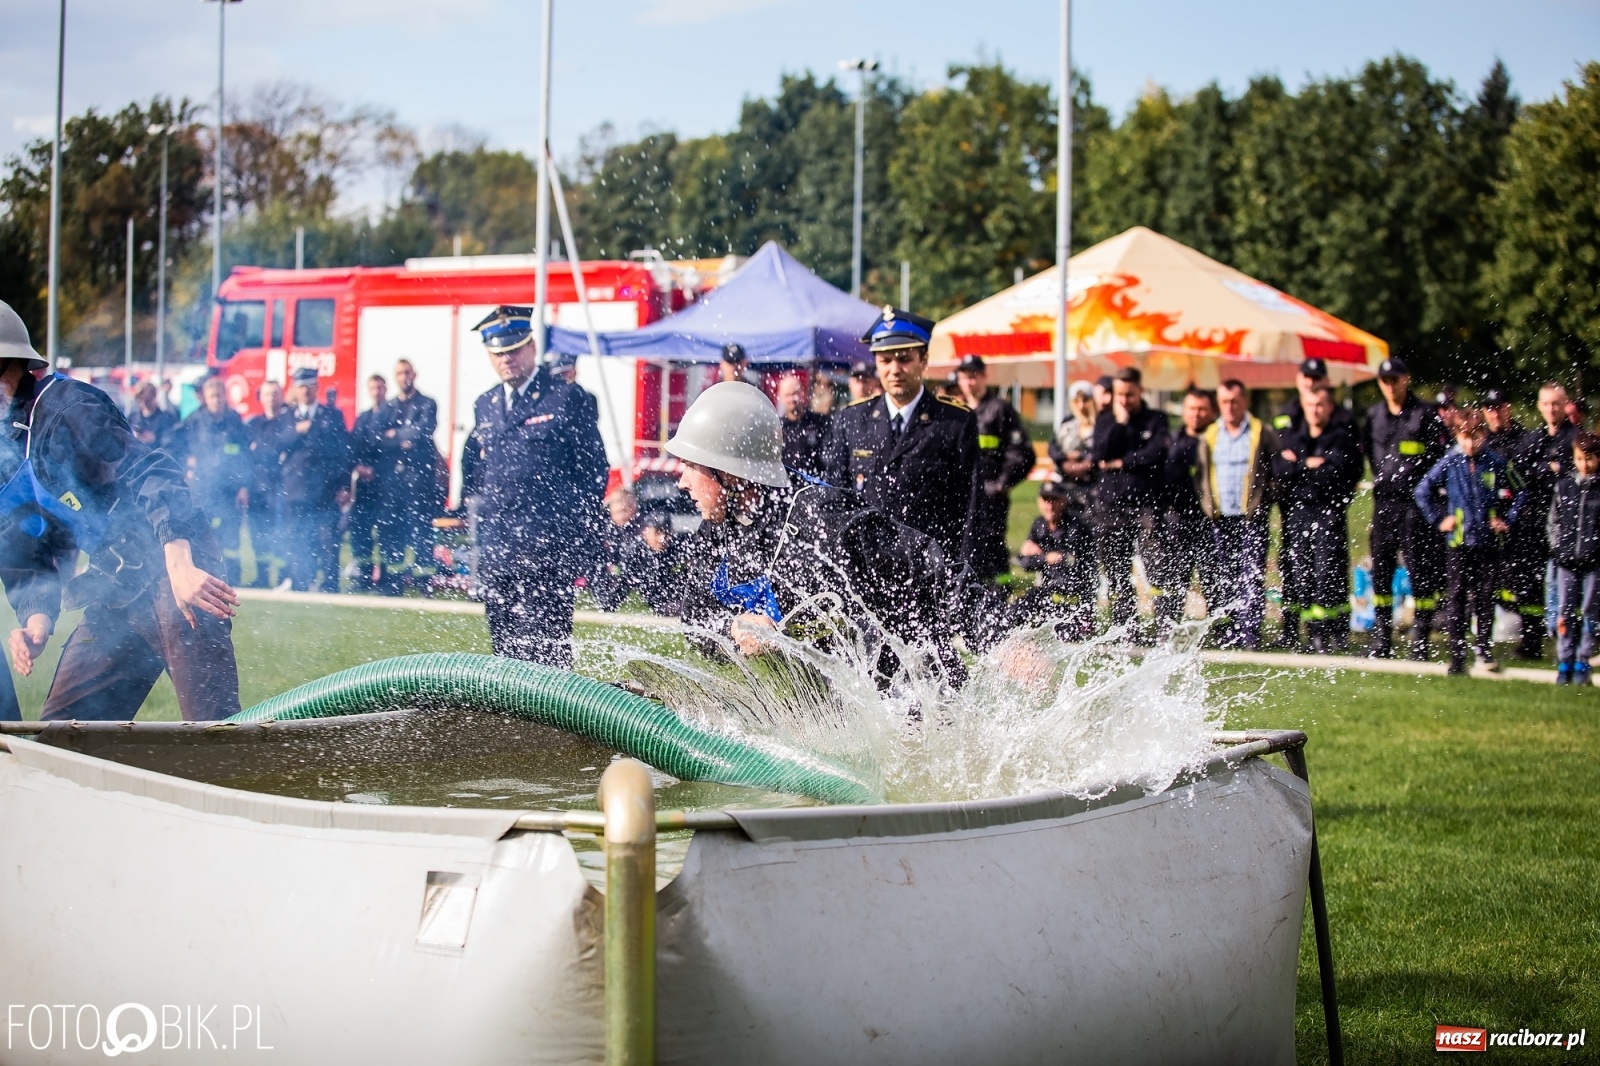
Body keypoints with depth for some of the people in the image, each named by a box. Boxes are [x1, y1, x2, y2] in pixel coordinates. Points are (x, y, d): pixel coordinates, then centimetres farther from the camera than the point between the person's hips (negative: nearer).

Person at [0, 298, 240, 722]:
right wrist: (37, 619, 1)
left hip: (175, 575, -10)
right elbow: (41, 548, 19)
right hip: (114, 595, 10)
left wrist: (180, 565, -31)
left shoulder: (65, 403, -9)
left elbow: (151, 474, -19)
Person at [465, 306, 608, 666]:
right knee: (504, 647, 7)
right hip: (496, 551, 6)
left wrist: (577, 536, -6)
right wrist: (485, 525, 13)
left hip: (548, 551, -6)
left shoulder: (568, 399, -2)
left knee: (545, 648, -9)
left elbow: (594, 470, -2)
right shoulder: (485, 405, 16)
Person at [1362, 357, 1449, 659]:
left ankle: (1421, 638, 1)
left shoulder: (1426, 415, -3)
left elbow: (1439, 458, -3)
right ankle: (1381, 637, 13)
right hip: (1384, 502, 5)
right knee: (1380, 569, 6)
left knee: (1420, 571, -4)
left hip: (1416, 504, -5)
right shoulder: (1374, 415, 12)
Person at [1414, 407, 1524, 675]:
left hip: (1488, 542, 1)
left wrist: (1507, 520, 5)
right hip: (1458, 542, -1)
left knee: (1487, 597, 6)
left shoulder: (1496, 462, 0)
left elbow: (1518, 492, 13)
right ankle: (1457, 657, 2)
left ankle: (1485, 649, 21)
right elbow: (1422, 492, 3)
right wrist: (1438, 520, 0)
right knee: (1457, 600, 0)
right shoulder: (1449, 463, -3)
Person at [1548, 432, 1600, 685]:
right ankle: (1564, 664, 8)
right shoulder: (1563, 485, 6)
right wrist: (1557, 546, 5)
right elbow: (1552, 520, 14)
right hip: (1566, 561, 2)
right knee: (1565, 612, 4)